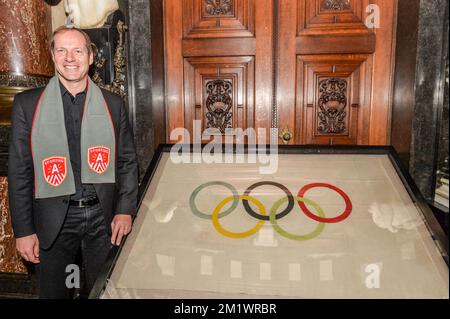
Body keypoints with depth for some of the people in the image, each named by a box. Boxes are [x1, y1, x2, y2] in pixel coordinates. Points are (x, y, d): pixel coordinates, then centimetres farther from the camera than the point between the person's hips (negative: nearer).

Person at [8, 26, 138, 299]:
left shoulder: (113, 104, 4)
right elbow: (19, 171, -1)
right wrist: (23, 230, -3)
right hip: (53, 220, 0)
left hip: (104, 217, 1)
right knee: (54, 292, 13)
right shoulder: (27, 104, 0)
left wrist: (125, 211, -3)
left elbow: (127, 161, 6)